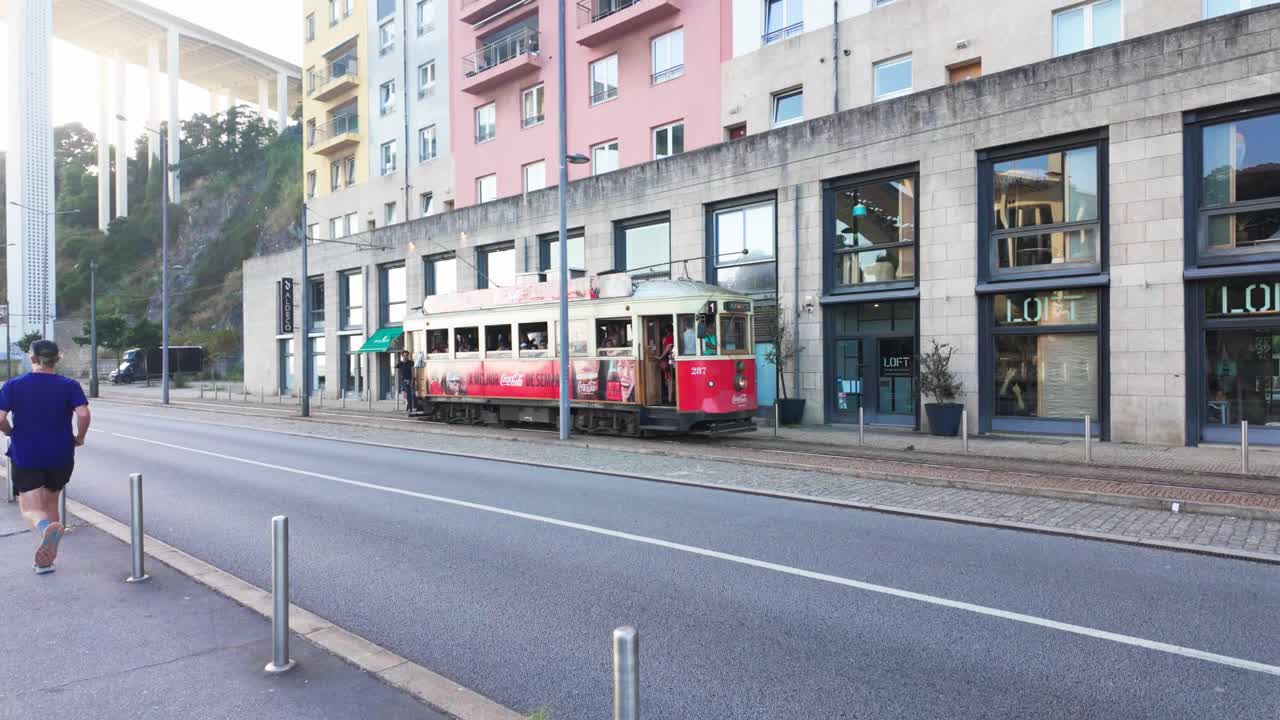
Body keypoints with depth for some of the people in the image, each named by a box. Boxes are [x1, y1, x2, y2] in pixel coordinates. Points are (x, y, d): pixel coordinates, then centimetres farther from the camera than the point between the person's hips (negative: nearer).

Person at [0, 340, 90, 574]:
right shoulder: (69, 386, -6)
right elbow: (84, 415, -18)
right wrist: (79, 438, -2)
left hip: (25, 456, -1)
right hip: (60, 456, 1)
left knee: (31, 508, 2)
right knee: (51, 502, 19)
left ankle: (45, 527, -35)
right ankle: (46, 559, 23)